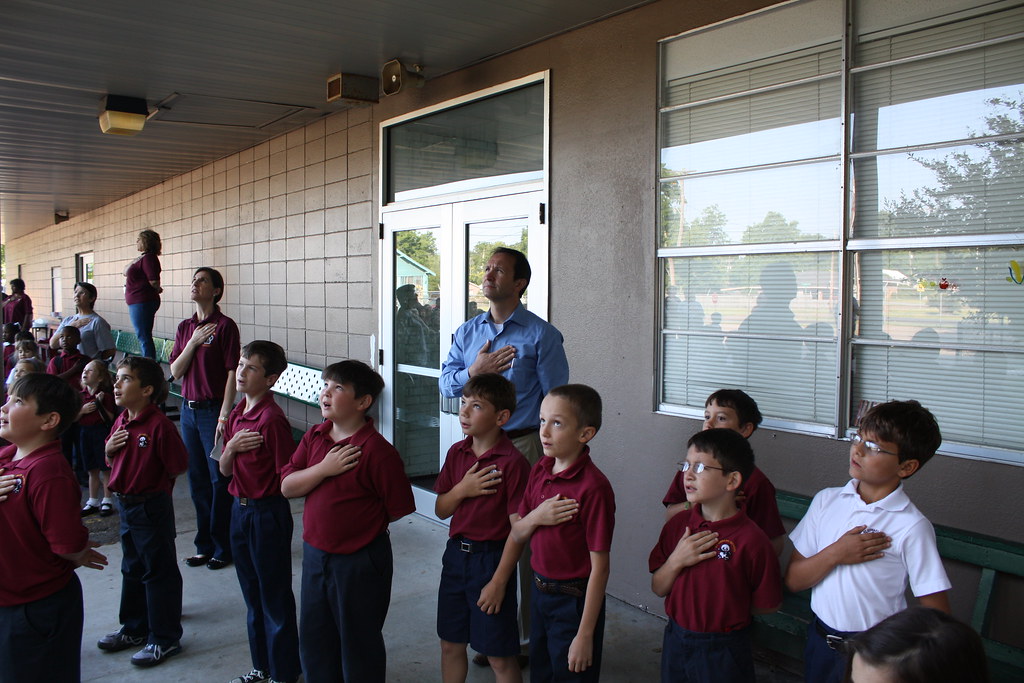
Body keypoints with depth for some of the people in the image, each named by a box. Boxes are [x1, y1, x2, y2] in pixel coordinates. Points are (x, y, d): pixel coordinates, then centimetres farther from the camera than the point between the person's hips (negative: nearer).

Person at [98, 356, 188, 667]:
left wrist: (153, 480, -6)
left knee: (159, 572, 4)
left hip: (152, 507, -9)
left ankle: (165, 639, 16)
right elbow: (112, 461, 18)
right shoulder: (121, 421, 5)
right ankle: (135, 628, 38)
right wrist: (109, 449, -3)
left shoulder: (159, 424, -22)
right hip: (125, 504, 9)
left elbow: (178, 466, -20)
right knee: (132, 569, 21)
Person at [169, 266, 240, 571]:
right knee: (197, 479, 12)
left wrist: (224, 415, -17)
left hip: (213, 410, -6)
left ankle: (223, 547, 12)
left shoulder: (225, 326, -8)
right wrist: (193, 342, -8)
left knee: (219, 479, 0)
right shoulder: (185, 327, 11)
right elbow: (175, 371, 6)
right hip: (188, 409, 7)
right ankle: (204, 545, 23)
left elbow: (232, 373, -12)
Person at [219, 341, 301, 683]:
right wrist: (231, 446, -10)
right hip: (240, 510, 8)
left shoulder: (272, 419, -20)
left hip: (268, 514, -8)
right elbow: (225, 470, 8)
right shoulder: (237, 413, 6)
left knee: (275, 598, 7)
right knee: (253, 596, 20)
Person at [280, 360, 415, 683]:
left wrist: (364, 524, -2)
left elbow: (398, 510, -16)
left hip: (360, 561, -6)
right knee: (314, 639, 22)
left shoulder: (377, 450, -21)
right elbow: (286, 486, -4)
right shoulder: (314, 437, 1)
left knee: (358, 644, 13)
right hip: (315, 555, 7)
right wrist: (325, 468, -19)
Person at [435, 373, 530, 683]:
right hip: (456, 554, 6)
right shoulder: (456, 453, 2)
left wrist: (499, 581, -16)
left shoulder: (513, 463, -18)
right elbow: (441, 510, 8)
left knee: (499, 656, 6)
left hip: (492, 557, -6)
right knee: (451, 644, 18)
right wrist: (462, 489, -12)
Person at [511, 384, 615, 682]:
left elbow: (599, 568, -20)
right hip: (540, 591, 7)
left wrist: (585, 635, -18)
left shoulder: (594, 487, -23)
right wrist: (536, 517, -15)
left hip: (574, 601, -7)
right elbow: (517, 535, 8)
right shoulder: (540, 470, 0)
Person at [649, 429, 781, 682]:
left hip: (723, 651, -4)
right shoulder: (678, 524, -2)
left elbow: (768, 605, -10)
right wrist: (676, 561, -16)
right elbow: (658, 588, 0)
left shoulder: (751, 538, -18)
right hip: (675, 641, 5)